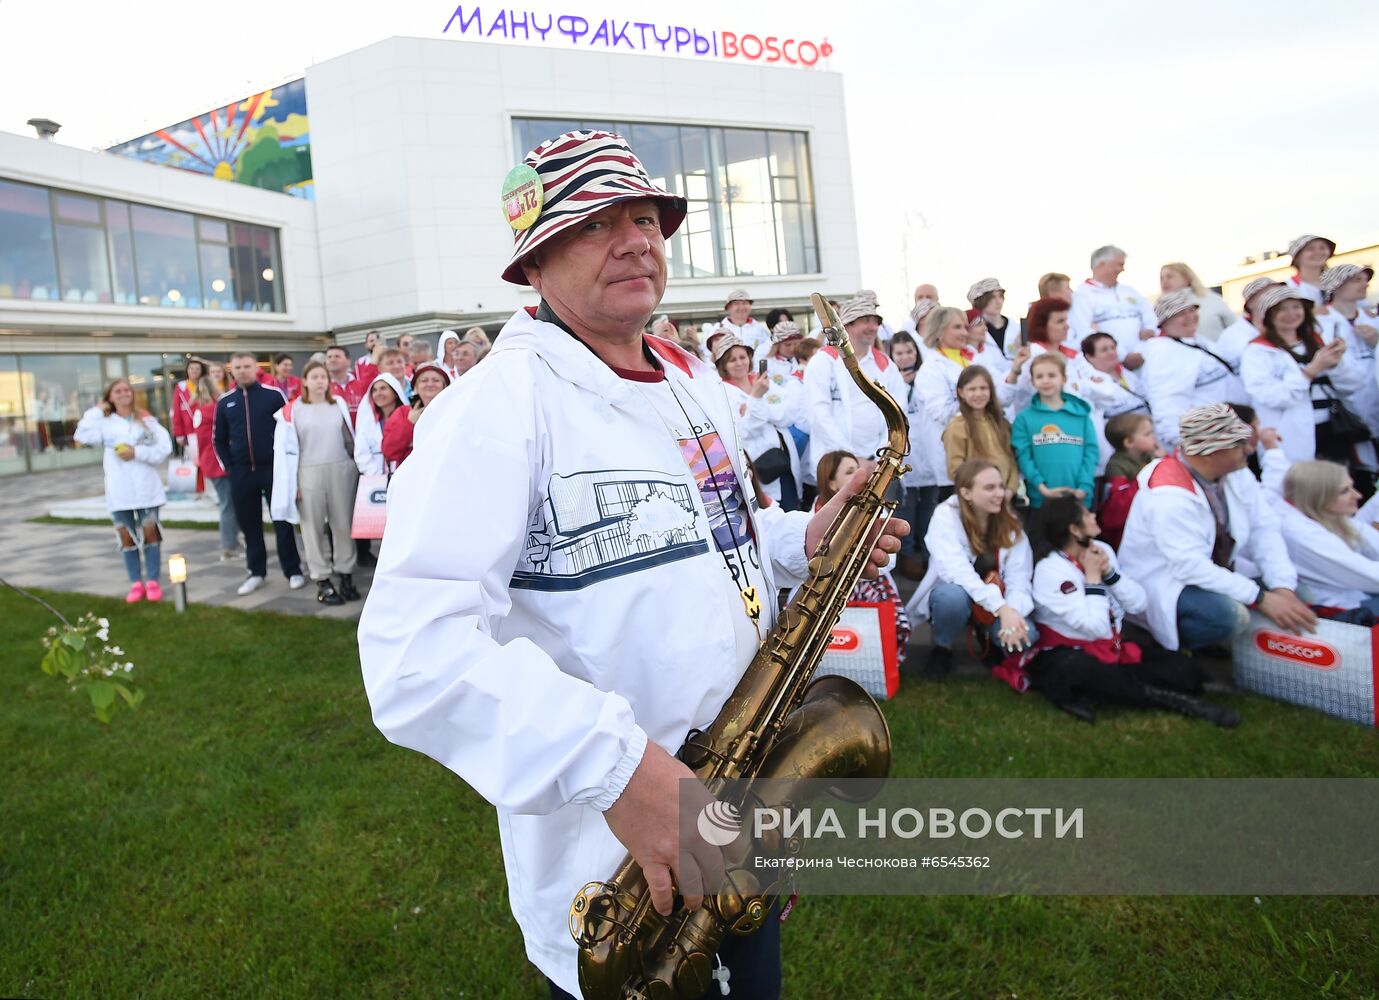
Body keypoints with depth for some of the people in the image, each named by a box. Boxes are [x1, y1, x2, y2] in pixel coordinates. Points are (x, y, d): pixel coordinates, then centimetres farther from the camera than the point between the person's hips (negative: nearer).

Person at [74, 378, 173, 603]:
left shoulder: (146, 420, 4)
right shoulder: (105, 423, 5)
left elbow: (164, 447, -4)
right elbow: (82, 436, -11)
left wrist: (137, 453, -14)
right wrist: (97, 411, -5)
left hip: (146, 488, -1)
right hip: (118, 491, 1)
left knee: (150, 533, 3)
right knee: (126, 536, 5)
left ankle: (152, 581, 11)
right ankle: (136, 583, 13)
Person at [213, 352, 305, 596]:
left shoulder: (274, 395, -3)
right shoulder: (224, 402, 6)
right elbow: (219, 439, 13)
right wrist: (229, 468, 4)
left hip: (273, 468, -3)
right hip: (241, 473, 3)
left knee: (282, 521, 1)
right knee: (249, 524, 9)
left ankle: (293, 571, 9)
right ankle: (256, 572, 19)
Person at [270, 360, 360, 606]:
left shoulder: (339, 405, 9)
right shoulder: (292, 410, -2)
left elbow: (350, 439, 14)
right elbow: (285, 449, -2)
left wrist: (356, 468, 11)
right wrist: (292, 483, -5)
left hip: (341, 471, 3)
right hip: (308, 474, -3)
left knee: (343, 524, 5)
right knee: (314, 527, 2)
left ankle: (346, 576, 13)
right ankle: (322, 582, 8)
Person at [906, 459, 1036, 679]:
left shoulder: (1009, 522, -6)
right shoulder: (946, 515, -19)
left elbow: (1019, 576, -15)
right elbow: (956, 570, -32)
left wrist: (1012, 610, -36)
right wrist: (1000, 607, -41)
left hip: (1000, 604, 3)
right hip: (952, 596, -3)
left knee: (1025, 635, -26)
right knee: (953, 595, -38)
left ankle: (991, 638, 12)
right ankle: (942, 650, -6)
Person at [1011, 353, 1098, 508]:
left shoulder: (1081, 414, 8)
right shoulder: (1024, 418, 3)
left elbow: (1092, 451, 2)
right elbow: (1023, 455, -5)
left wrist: (1084, 488, -10)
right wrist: (1042, 487, -16)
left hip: (1079, 498, 2)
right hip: (1041, 499, -1)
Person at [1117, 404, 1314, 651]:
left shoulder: (1235, 473, -4)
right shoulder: (1169, 495, -28)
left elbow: (1264, 528, -8)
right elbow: (1190, 567, -32)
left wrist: (1283, 588, -22)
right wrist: (1261, 598, -30)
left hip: (1214, 573, 9)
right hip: (1163, 587, -8)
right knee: (1223, 612, -33)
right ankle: (1177, 643, -4)